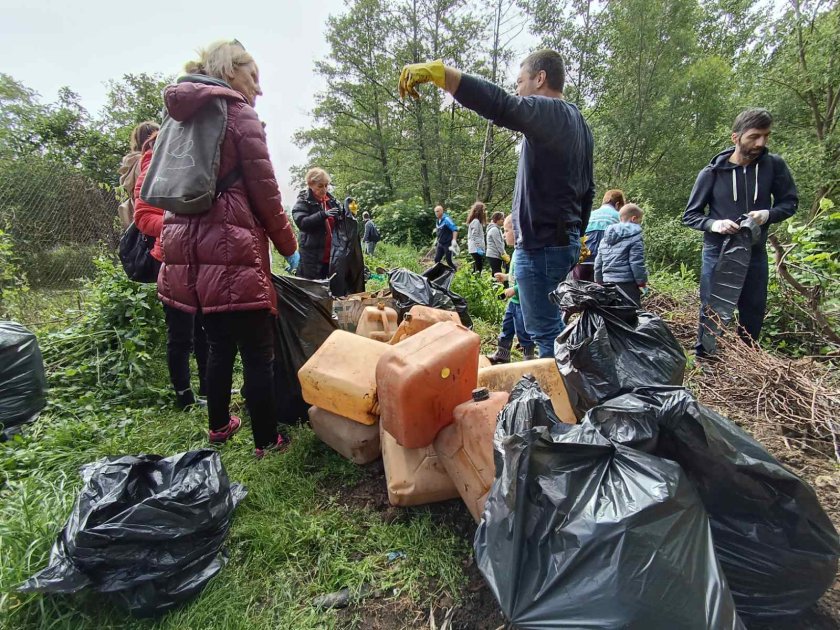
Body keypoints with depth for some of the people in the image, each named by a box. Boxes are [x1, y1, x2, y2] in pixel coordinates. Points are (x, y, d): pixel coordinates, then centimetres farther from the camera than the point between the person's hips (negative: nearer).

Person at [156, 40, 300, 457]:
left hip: (190, 246, 9)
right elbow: (264, 191, -7)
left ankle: (219, 426, 33)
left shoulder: (183, 116, 21)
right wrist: (289, 247, 3)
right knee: (258, 350, -1)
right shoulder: (238, 112, -2)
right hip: (230, 246, -8)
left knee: (219, 343, 19)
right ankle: (266, 440, 10)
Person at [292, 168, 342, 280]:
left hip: (332, 253, 5)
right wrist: (323, 214, -27)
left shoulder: (331, 199, 12)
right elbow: (301, 222, -19)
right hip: (312, 255, -5)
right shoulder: (303, 201, -4)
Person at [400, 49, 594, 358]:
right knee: (553, 328, 19)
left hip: (541, 244, -10)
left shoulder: (548, 112, -11)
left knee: (546, 332, -5)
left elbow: (499, 105, -31)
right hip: (566, 241, 10)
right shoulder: (577, 121, 19)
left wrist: (437, 71, -33)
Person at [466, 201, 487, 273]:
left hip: (475, 249, 11)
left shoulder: (478, 221, 19)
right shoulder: (476, 221, -12)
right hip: (476, 249, -11)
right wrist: (479, 248, -20)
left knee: (476, 267, 13)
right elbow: (474, 236, -18)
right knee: (479, 268, -13)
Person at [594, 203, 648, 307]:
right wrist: (642, 282, -3)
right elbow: (637, 262, -12)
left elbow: (598, 263, 15)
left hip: (608, 283, 7)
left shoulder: (605, 238, 14)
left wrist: (599, 281, 22)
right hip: (628, 284, -7)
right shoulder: (634, 236, -8)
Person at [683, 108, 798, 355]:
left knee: (753, 316, 12)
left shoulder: (774, 165, -2)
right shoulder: (712, 172, -7)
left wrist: (767, 214, -15)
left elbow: (790, 202, 7)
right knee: (712, 312, 2)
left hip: (756, 254, 3)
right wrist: (713, 224, -20)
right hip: (717, 254, -2)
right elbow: (690, 215, -1)